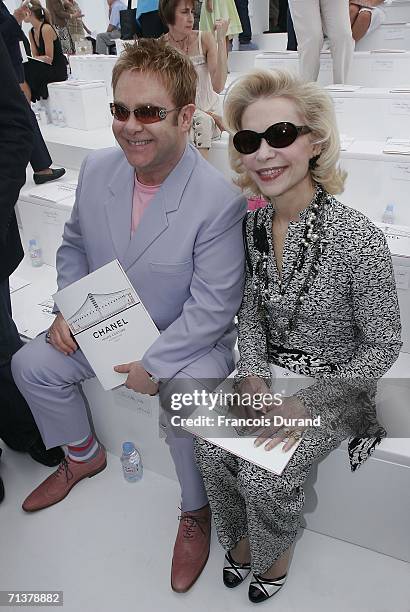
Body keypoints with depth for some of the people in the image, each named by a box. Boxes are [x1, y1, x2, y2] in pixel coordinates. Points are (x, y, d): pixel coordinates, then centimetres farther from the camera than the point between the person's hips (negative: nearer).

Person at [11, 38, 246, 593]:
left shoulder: (220, 199, -24)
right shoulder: (97, 169, -6)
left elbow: (213, 306, -22)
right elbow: (74, 245, 9)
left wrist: (153, 365, -23)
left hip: (190, 339, -5)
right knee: (32, 364, 3)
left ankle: (196, 512, 4)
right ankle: (83, 455, 31)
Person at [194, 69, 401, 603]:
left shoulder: (357, 238, -25)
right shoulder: (255, 222, -7)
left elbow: (384, 346, -15)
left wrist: (306, 404, -20)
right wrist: (252, 374, -8)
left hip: (334, 386, -4)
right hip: (269, 374, 5)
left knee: (262, 474, -17)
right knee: (212, 449, -12)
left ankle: (275, 553, 20)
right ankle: (242, 535, 22)